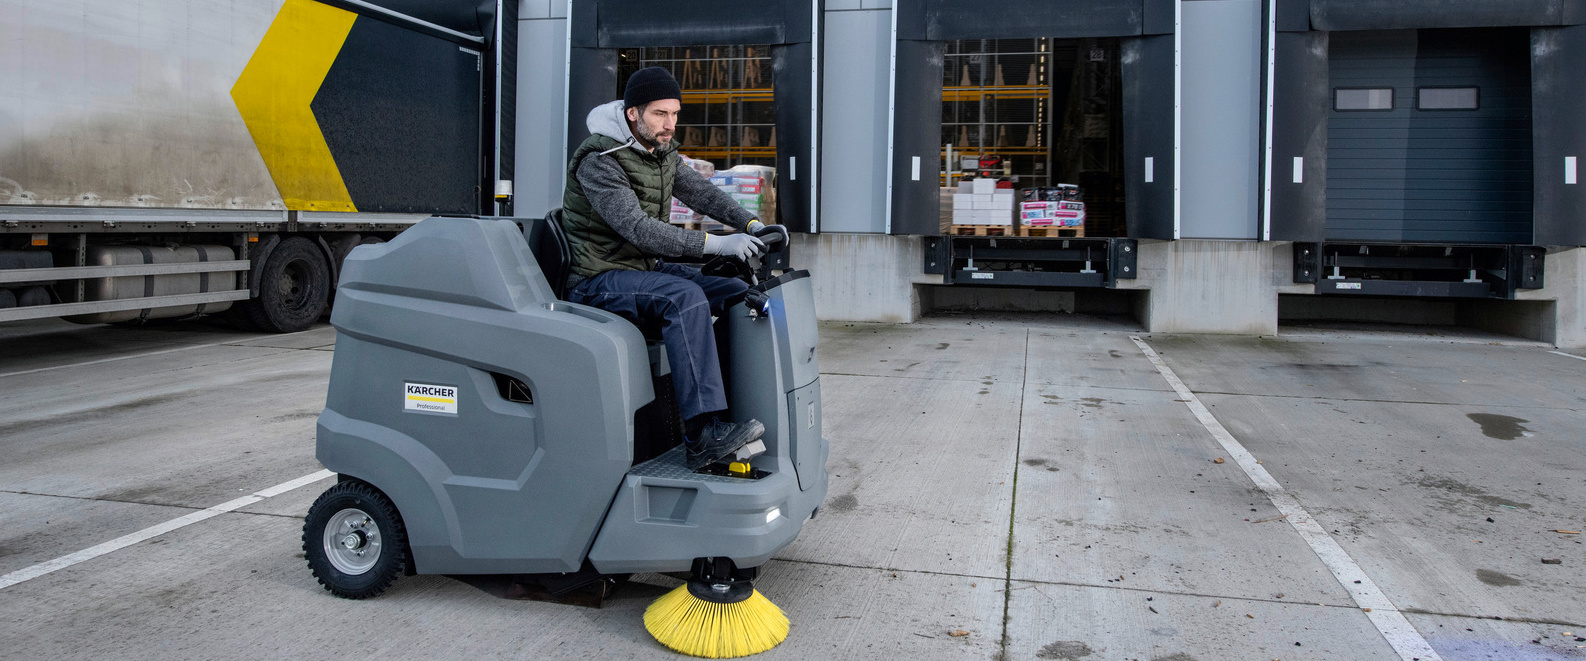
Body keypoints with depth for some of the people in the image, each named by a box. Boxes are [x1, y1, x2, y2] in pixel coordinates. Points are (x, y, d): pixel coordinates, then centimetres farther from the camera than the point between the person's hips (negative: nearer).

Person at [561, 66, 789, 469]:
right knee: (686, 297, -34)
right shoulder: (599, 159, -18)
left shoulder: (661, 151, 10)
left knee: (740, 293, -3)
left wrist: (752, 225, -14)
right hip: (598, 280, -9)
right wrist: (715, 244, -36)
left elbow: (700, 191, 5)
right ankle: (704, 434, -40)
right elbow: (637, 228, -29)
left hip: (646, 269, 9)